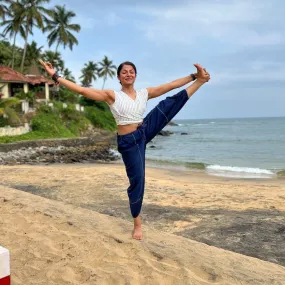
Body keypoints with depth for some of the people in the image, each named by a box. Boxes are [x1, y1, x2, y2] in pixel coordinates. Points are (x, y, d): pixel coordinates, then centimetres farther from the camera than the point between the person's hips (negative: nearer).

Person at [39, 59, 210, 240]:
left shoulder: (144, 93, 4)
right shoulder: (112, 96, -7)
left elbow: (170, 85, 4)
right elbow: (82, 90, -14)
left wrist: (195, 77, 4)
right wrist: (56, 76, -18)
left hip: (146, 132, 4)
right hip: (129, 142, -4)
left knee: (172, 102, -3)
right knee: (137, 181, 3)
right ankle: (137, 224, 21)